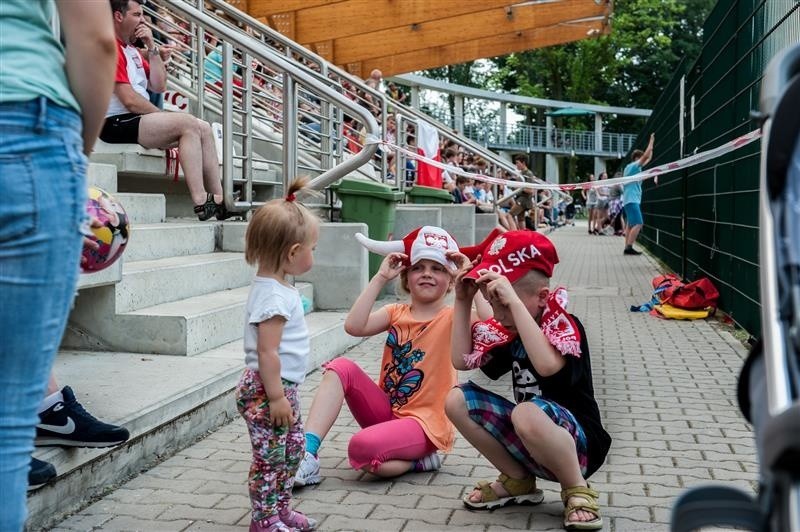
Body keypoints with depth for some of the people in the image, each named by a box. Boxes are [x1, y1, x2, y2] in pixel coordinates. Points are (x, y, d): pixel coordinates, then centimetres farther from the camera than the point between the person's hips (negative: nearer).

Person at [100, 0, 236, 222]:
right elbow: (129, 100, -16)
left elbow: (159, 86, 11)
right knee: (188, 124, -23)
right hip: (117, 123, -10)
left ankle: (219, 201, -10)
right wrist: (163, 116, -4)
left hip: (136, 120, 10)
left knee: (203, 128, -1)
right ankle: (201, 203, -28)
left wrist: (152, 48, 3)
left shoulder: (132, 50, 22)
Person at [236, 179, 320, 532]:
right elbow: (266, 351, -25)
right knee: (270, 456, 1)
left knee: (293, 449, 19)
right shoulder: (273, 296, -23)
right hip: (267, 391, -10)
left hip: (282, 387, 11)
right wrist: (276, 397, -22)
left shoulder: (278, 288, 8)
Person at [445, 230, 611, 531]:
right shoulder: (507, 330, 3)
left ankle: (577, 490, -11)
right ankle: (518, 482, 7)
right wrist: (463, 301, -4)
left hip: (578, 444, -7)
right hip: (530, 442, 8)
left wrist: (513, 301, -40)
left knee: (526, 413, -39)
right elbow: (460, 360, 1)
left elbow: (548, 365, -40)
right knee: (457, 400, -6)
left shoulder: (563, 324, -18)